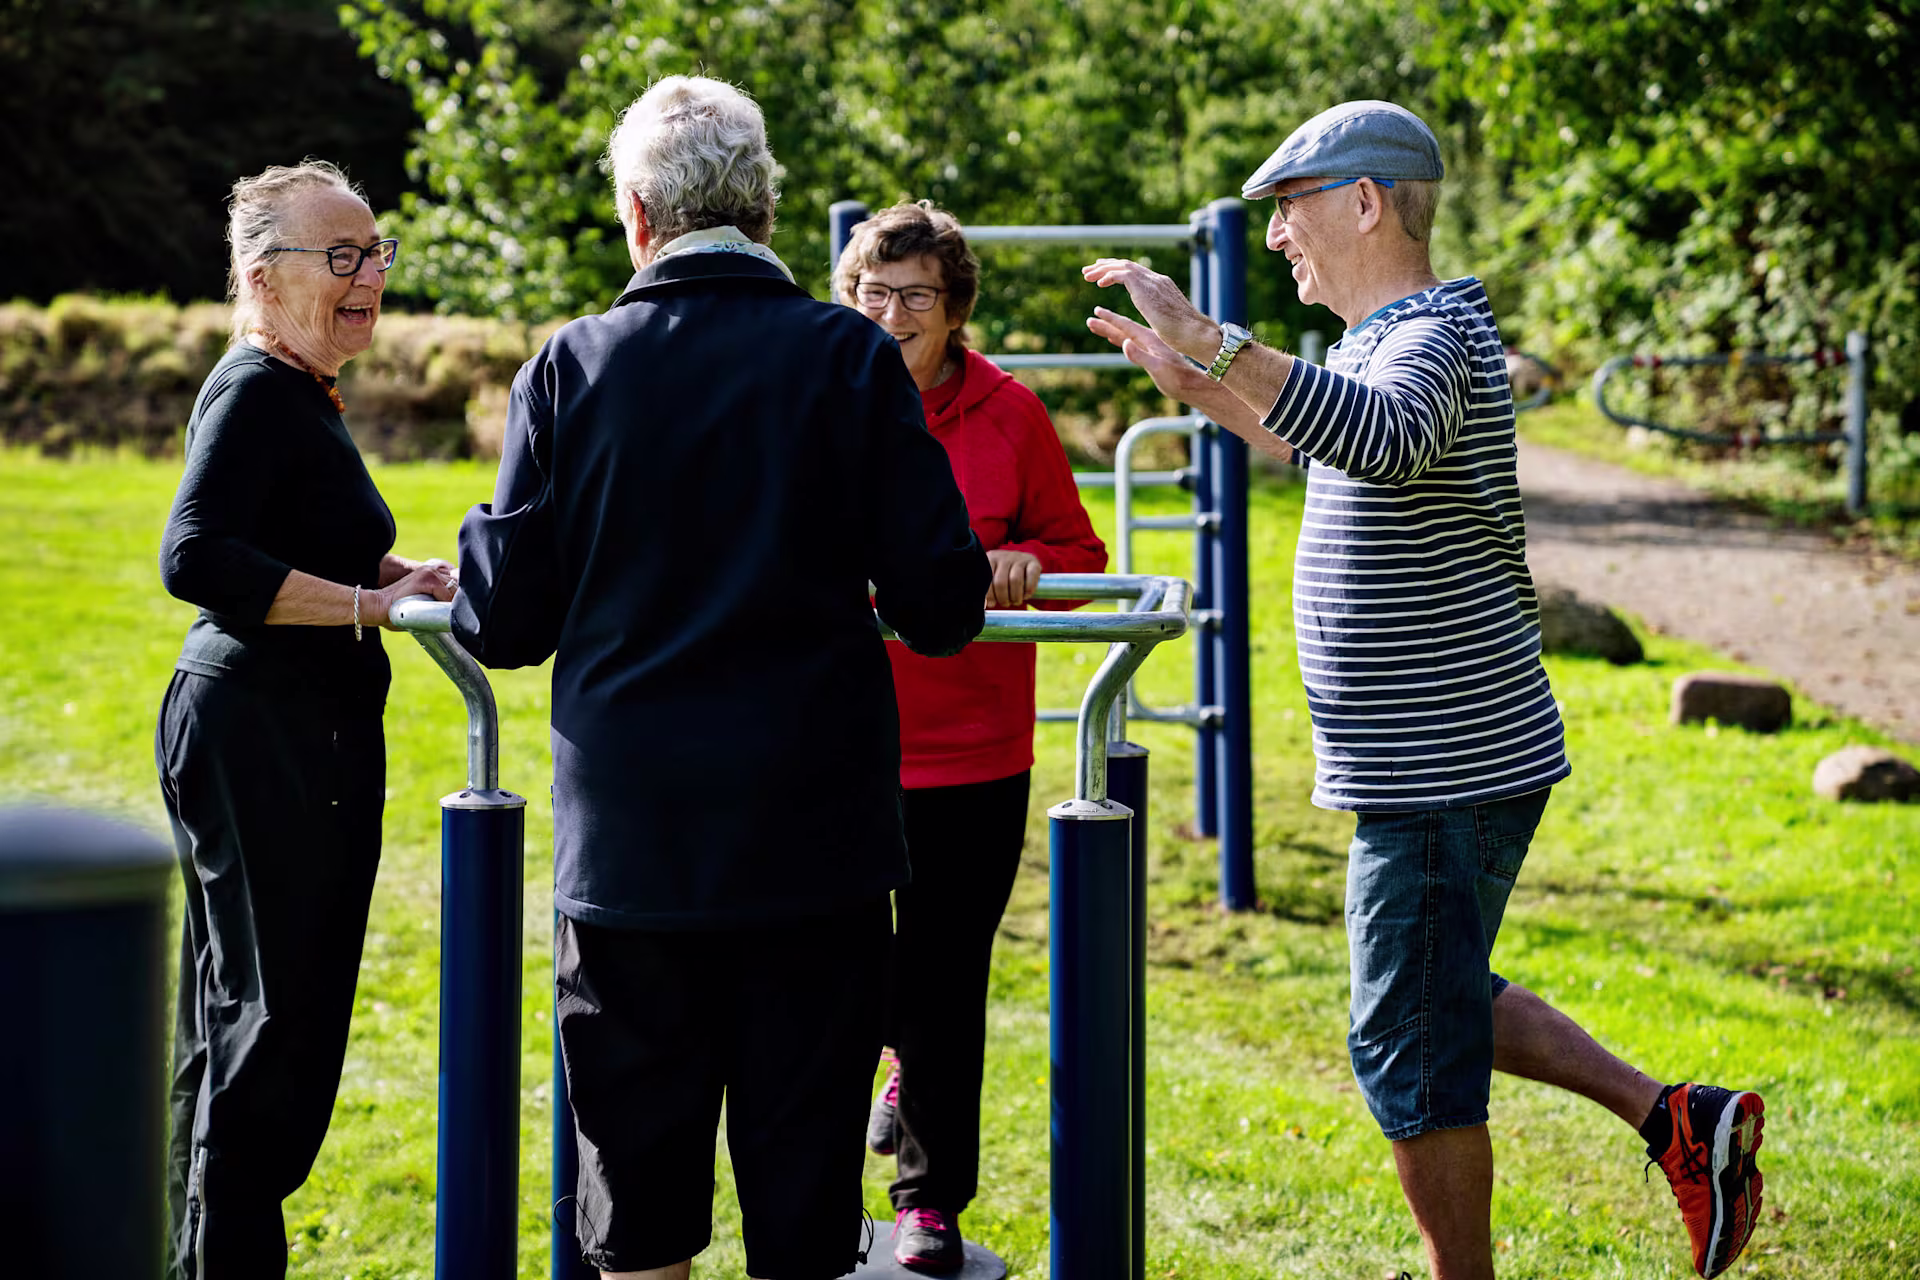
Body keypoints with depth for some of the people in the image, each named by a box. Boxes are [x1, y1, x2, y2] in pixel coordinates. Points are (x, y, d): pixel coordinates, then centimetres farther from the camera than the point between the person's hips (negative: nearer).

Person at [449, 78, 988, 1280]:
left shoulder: (571, 367, -1)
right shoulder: (852, 358, -3)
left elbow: (504, 619, 0)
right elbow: (941, 605, -5)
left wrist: (473, 561, 22)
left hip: (627, 839, 1)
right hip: (811, 836, -1)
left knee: (638, 1176, 10)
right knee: (804, 1182, 6)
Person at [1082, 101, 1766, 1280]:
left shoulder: (1435, 340, -19)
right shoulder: (1383, 338, 14)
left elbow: (1380, 438, -43)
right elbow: (1322, 442, 35)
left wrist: (1213, 340, -46)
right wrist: (1193, 382, 24)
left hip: (1447, 774, -10)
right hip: (1431, 765, 10)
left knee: (1413, 1049, -1)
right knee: (1441, 1007, 21)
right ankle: (1677, 1121, 21)